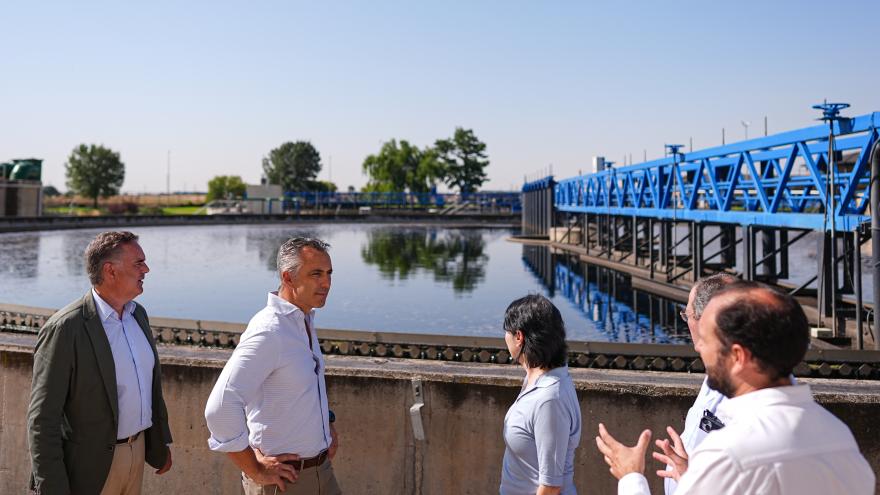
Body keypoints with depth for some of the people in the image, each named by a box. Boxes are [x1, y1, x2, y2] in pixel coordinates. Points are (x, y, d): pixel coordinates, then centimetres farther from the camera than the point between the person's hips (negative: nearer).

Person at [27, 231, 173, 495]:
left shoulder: (138, 314, 3)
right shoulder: (64, 329, -20)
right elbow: (42, 418, -17)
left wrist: (161, 443, 16)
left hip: (137, 450, 7)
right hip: (91, 463, -6)